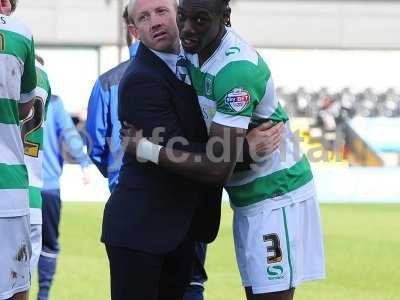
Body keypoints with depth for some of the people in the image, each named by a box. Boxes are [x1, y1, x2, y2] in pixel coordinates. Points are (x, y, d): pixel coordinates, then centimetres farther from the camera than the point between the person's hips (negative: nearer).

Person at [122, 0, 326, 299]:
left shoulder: (237, 69, -28)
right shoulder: (195, 48, -2)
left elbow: (218, 170, -29)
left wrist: (145, 149, -21)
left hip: (276, 196, -9)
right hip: (247, 195, 9)